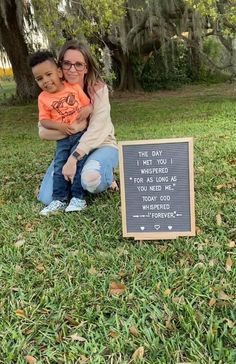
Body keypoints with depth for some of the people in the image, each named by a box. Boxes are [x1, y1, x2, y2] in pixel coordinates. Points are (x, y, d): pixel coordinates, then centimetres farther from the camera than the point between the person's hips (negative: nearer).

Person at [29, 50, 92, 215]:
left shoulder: (74, 87, -1)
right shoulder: (43, 98, 2)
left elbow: (88, 104, 4)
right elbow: (44, 120, -1)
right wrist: (58, 125, -18)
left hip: (81, 133, -2)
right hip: (63, 138, 3)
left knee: (77, 162, -9)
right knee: (59, 166, 0)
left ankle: (78, 197, 0)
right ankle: (59, 199, 7)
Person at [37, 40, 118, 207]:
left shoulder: (99, 89, -14)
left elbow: (96, 130, -23)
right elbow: (43, 131, -10)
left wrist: (73, 159, -33)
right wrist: (73, 127, -25)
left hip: (101, 145, -4)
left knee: (91, 179, -38)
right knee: (47, 198, -10)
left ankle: (107, 178, -1)